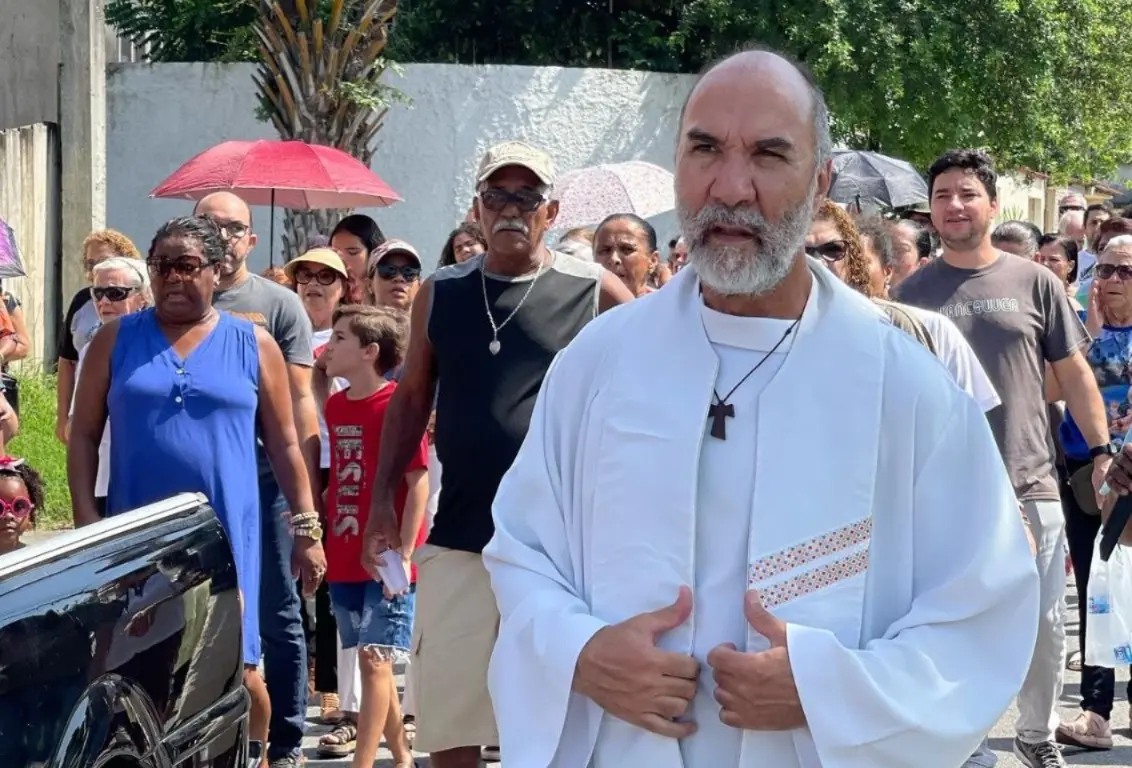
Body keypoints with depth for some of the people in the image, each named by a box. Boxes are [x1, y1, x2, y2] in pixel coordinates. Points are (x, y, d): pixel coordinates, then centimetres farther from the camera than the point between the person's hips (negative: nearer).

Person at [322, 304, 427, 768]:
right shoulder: (335, 406, 9)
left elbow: (419, 482, -13)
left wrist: (404, 554, -16)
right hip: (345, 557, 7)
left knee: (375, 660, -9)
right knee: (372, 663, 12)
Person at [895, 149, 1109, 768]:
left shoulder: (1035, 282, 4)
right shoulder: (916, 291, 4)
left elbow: (1074, 372, 7)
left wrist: (1101, 448, 2)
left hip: (1031, 484, 0)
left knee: (1044, 623, 6)